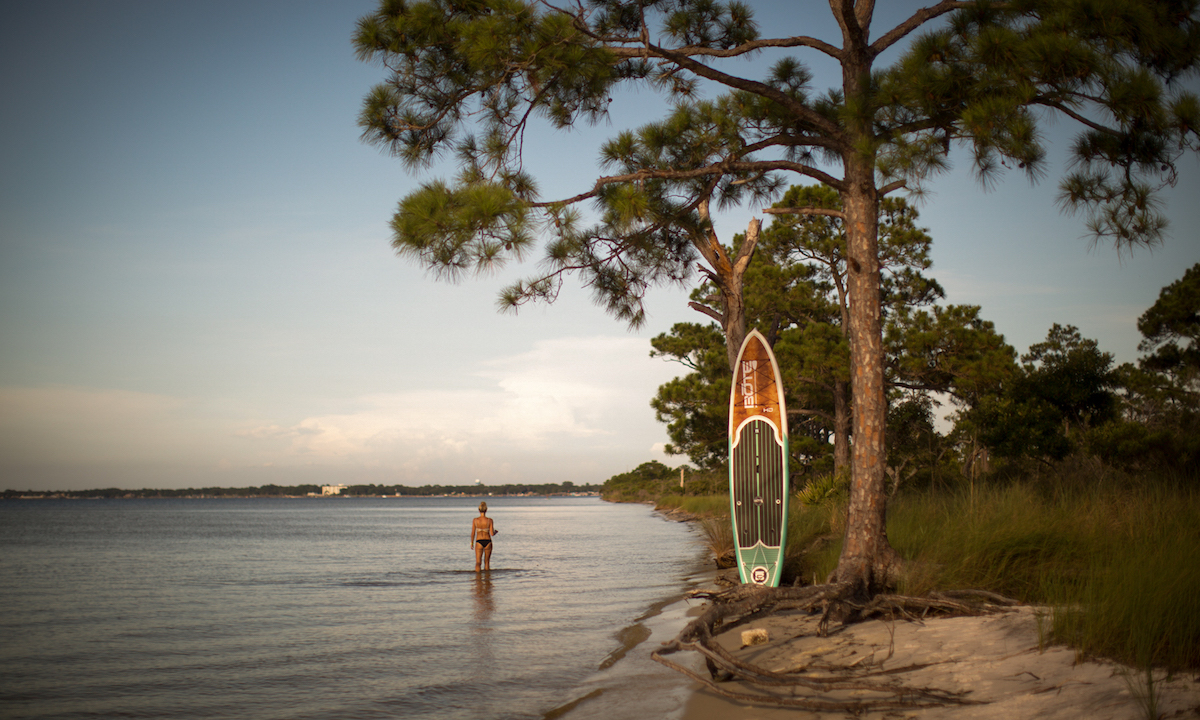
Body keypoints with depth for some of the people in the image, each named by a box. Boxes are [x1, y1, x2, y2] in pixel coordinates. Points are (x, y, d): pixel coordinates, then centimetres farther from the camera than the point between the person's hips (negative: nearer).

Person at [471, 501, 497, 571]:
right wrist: (496, 531, 14)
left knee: (478, 562, 1)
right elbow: (492, 534, -9)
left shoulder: (475, 520, -7)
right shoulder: (489, 520, -9)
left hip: (479, 542, -1)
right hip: (488, 542, 1)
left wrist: (472, 543, 12)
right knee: (487, 562, 16)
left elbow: (473, 533, -3)